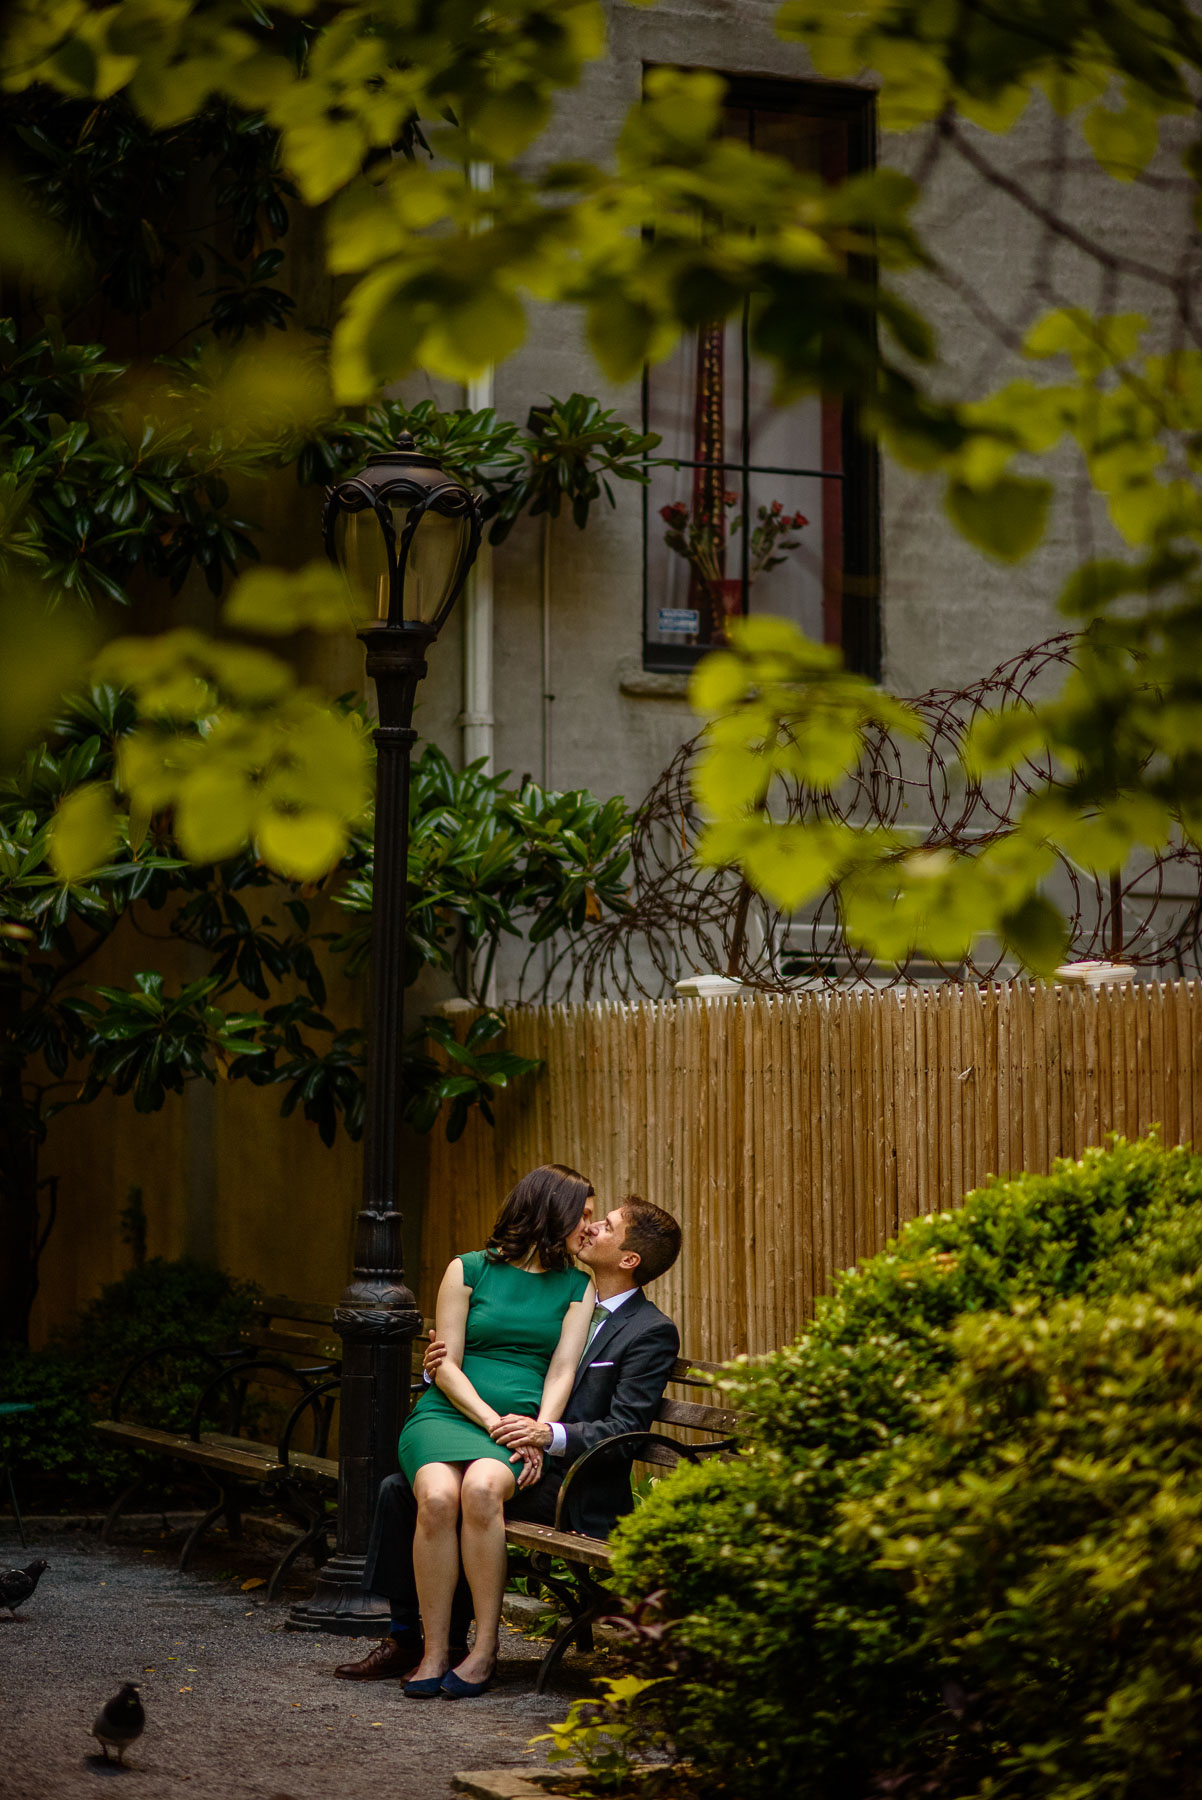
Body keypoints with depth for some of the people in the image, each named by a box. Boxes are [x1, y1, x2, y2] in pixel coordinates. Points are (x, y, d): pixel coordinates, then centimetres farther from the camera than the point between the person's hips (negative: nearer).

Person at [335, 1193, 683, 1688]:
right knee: (399, 1489, -7)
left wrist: (550, 1435, -31)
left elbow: (624, 1431, -15)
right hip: (525, 1461, 8)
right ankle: (404, 1636, -5)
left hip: (572, 1489, -8)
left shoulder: (652, 1332, -7)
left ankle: (450, 1644, -14)